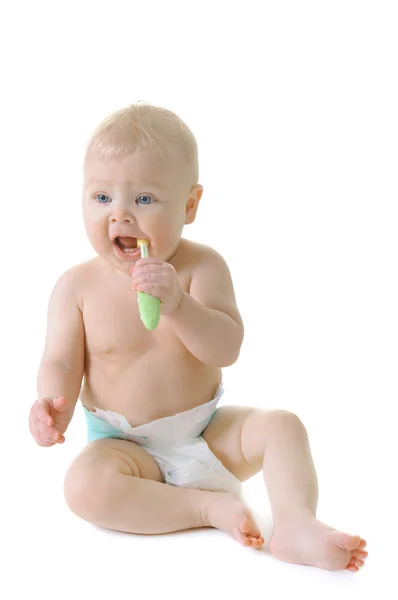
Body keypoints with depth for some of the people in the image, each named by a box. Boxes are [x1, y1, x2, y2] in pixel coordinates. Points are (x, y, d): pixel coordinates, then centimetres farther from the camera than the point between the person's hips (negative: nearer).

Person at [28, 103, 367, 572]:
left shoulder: (202, 267, -11)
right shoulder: (77, 286, -9)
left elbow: (227, 349, -20)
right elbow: (62, 362, -6)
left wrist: (177, 304, -38)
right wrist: (55, 403, -29)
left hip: (208, 433, 1)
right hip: (126, 446, -1)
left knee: (281, 425, -17)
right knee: (85, 486, -30)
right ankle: (209, 507, -21)